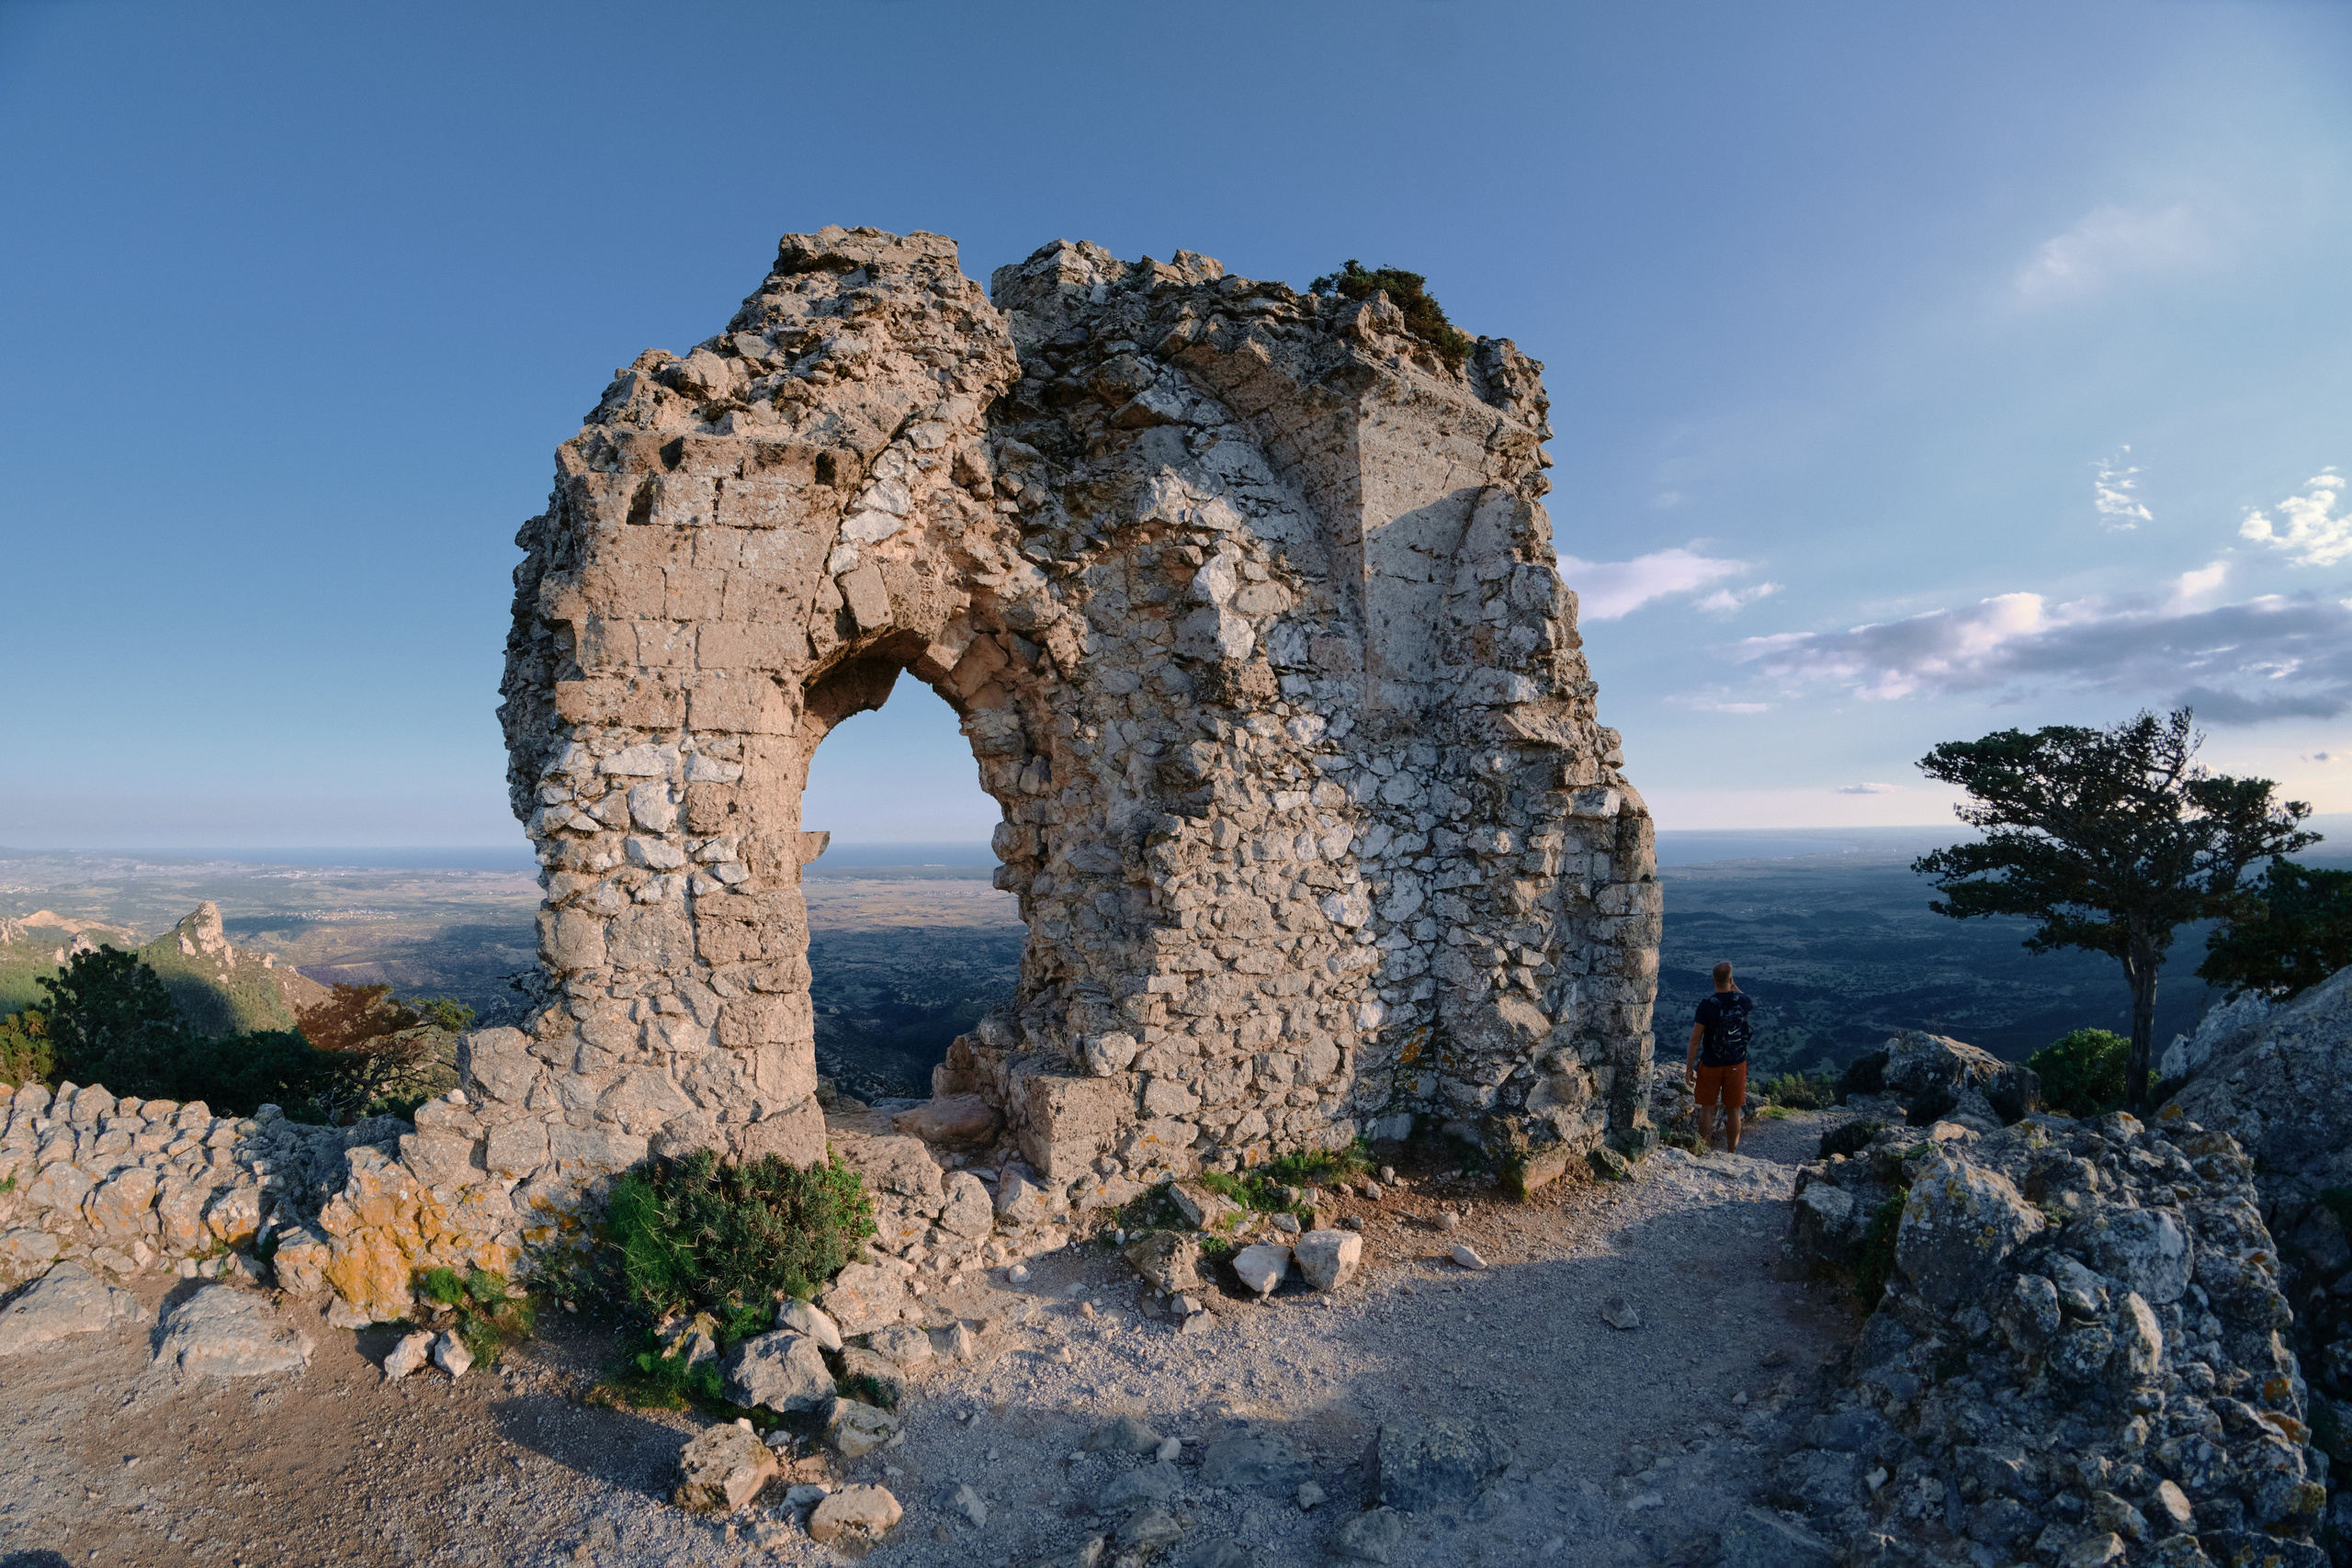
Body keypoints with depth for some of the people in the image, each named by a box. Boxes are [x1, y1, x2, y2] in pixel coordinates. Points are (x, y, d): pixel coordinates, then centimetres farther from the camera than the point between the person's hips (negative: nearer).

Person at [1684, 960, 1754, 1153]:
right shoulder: (1743, 1002, -10)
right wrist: (1733, 986, 14)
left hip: (1710, 1065, -2)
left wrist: (1689, 1067, -4)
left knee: (1707, 1109, 11)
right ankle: (1731, 1154, 22)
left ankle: (1705, 1153, 17)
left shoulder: (1706, 1005, -17)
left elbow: (1695, 1040, -13)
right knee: (1733, 1111, 13)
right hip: (1736, 1064, 2)